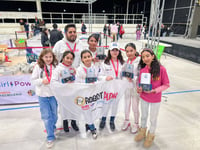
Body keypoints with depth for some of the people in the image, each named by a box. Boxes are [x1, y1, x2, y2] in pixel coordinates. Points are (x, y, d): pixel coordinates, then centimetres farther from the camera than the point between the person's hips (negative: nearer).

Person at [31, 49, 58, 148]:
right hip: (42, 95, -1)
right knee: (46, 117, 5)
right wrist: (42, 81, -19)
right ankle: (50, 137, 18)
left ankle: (52, 128, 48)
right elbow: (33, 80, -3)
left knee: (54, 114, 19)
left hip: (54, 94, 1)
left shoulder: (56, 66, -6)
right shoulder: (38, 67, -6)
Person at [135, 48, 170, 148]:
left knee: (153, 118, 18)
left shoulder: (161, 69, -19)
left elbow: (166, 84, -13)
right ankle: (142, 132, 50)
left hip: (155, 99, -3)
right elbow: (140, 83, 3)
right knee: (143, 116, 23)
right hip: (143, 98, 3)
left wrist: (154, 90, -25)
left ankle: (150, 136, 45)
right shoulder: (142, 70, -9)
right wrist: (139, 89, -19)